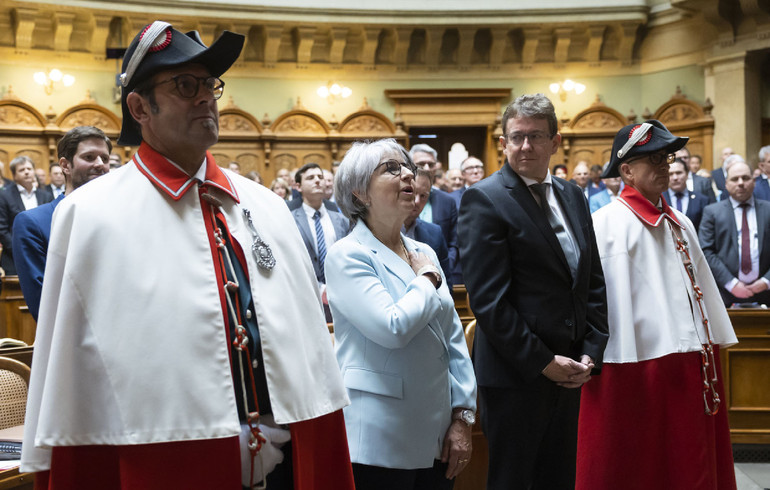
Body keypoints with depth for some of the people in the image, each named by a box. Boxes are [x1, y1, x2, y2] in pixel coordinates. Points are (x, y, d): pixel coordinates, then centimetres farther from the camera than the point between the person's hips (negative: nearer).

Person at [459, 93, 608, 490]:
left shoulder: (572, 196, 12)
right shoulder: (484, 199, -11)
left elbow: (594, 283, 14)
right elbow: (487, 299, -16)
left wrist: (590, 354, 3)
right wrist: (543, 362, -15)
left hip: (570, 376, 7)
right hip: (516, 377, -7)